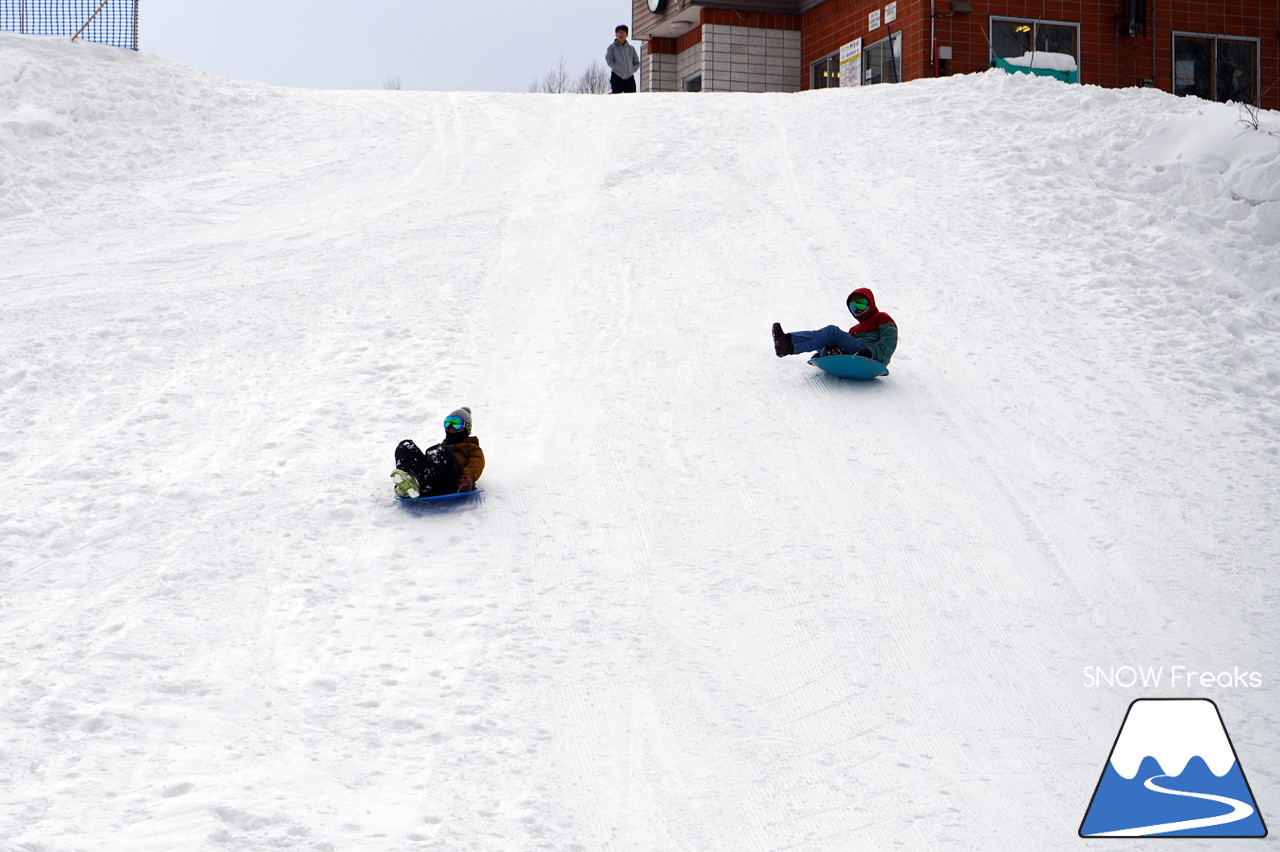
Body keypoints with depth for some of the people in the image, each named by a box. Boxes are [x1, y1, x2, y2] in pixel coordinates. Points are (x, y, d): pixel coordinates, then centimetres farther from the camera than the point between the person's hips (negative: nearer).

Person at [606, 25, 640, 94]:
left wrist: (632, 69, -5)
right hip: (617, 77, -3)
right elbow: (609, 61, -6)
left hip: (630, 78, 3)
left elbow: (637, 63, 15)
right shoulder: (612, 47, 5)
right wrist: (619, 69, -14)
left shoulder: (631, 49, 14)